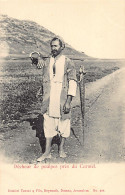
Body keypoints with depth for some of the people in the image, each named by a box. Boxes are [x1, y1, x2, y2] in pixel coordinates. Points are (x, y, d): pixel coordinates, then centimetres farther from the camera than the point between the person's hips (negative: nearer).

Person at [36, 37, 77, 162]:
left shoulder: (68, 63, -3)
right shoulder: (47, 63, 10)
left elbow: (73, 82, -6)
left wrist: (68, 101, -13)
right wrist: (44, 98, 12)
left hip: (63, 99, -3)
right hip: (49, 100, 3)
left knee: (64, 124, 6)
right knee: (48, 124, 3)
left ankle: (61, 149, 25)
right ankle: (47, 152, 10)